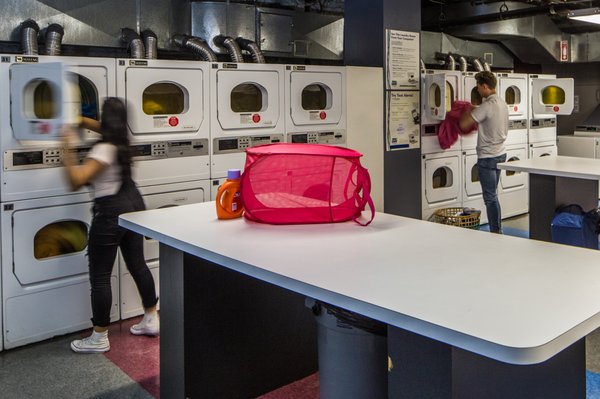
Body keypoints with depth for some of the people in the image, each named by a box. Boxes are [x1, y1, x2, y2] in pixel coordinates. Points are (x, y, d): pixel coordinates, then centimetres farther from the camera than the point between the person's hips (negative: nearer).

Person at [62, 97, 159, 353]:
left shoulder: (103, 150, -20)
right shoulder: (120, 141, 6)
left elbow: (76, 180, -27)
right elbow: (99, 127, 26)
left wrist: (67, 149, -23)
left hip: (110, 213, -9)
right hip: (133, 204, 9)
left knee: (100, 276, 2)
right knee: (137, 265, 18)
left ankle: (99, 338, 11)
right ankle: (151, 320, 29)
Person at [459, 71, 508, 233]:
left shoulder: (487, 106, -21)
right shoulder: (502, 104, 10)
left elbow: (463, 124, -21)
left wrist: (468, 111, 1)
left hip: (488, 157, -10)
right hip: (500, 154, 10)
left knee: (490, 197, -3)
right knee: (492, 196, 17)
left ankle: (496, 234, 3)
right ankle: (497, 231, 23)